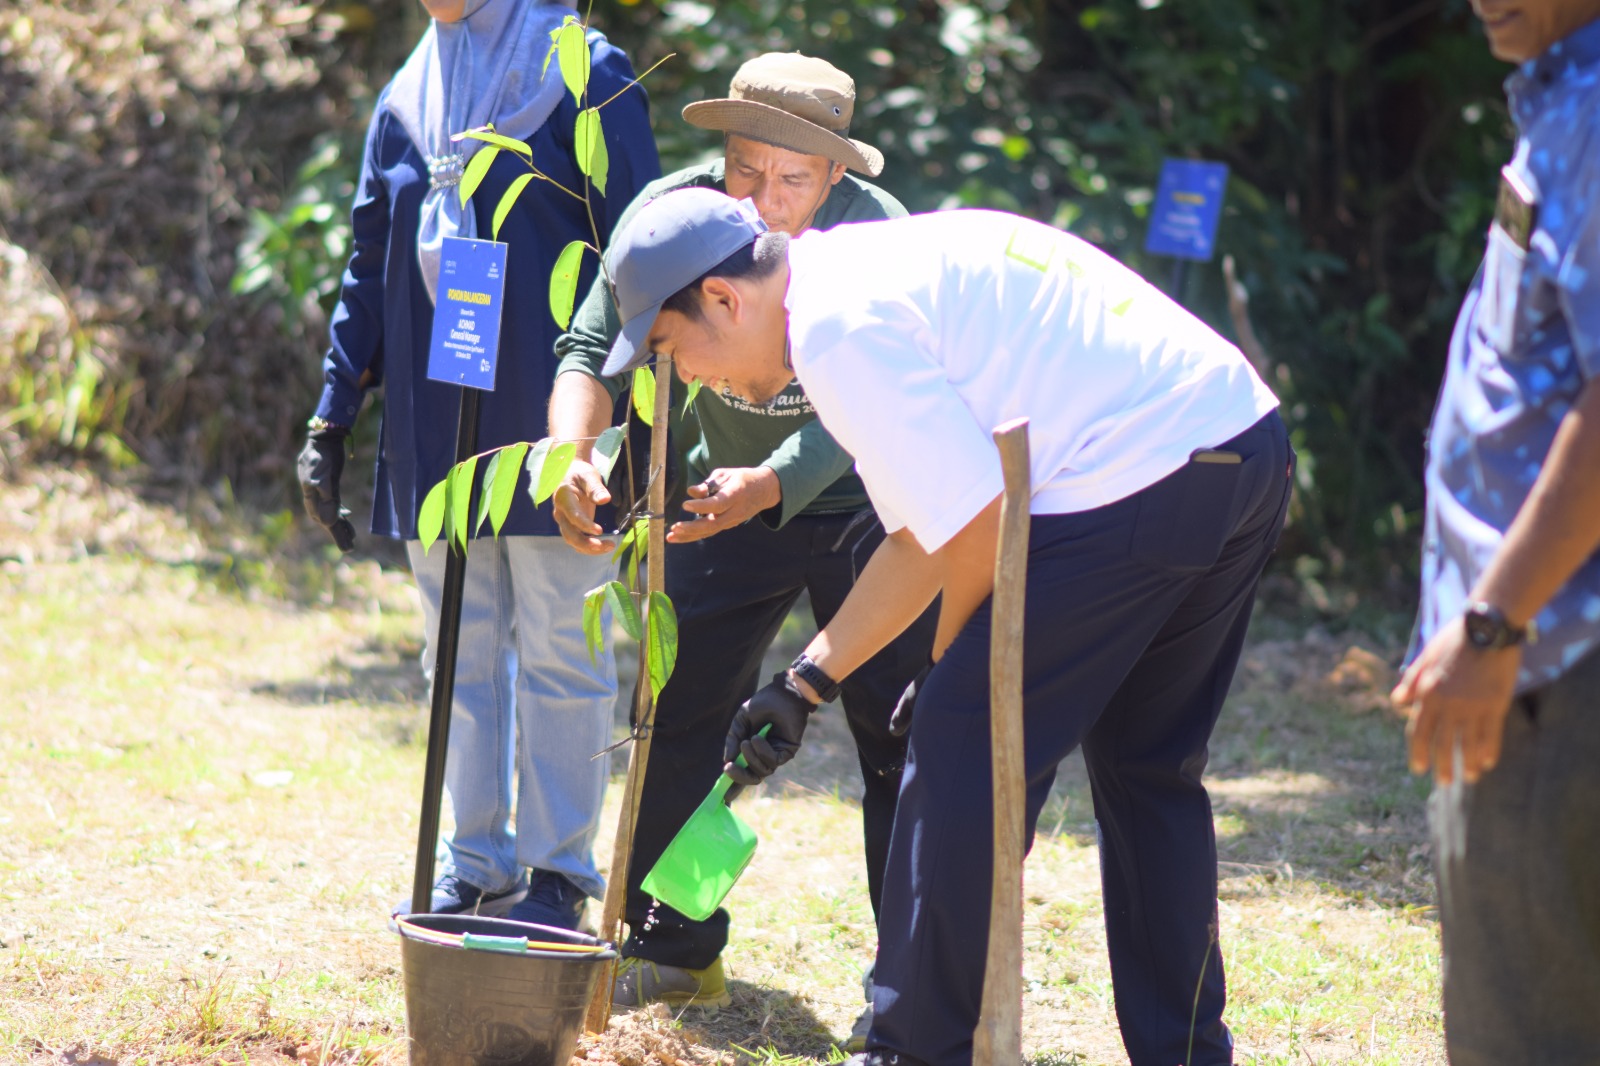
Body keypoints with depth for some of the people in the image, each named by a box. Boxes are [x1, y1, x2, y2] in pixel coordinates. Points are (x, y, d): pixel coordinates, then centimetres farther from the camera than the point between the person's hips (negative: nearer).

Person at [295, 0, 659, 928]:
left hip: (549, 418, -6)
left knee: (558, 655, 0)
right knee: (462, 657, 9)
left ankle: (556, 870, 7)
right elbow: (371, 267, 18)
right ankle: (476, 867, 17)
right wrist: (333, 419, 14)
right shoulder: (408, 100, 13)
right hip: (435, 423, 6)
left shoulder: (584, 75, -3)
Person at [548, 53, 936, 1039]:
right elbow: (594, 349, -23)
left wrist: (763, 489, -55)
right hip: (728, 487, 4)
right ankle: (673, 949, 17)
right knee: (676, 707, 2)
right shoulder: (673, 214, -19)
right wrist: (575, 460, -43)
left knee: (898, 730, -11)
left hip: (863, 499, -4)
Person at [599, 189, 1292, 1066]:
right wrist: (806, 683, 26)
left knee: (962, 749, -2)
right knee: (1147, 768, 20)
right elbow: (926, 532, 24)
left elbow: (980, 527, -13)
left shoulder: (838, 329, -11)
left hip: (1138, 485, -10)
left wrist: (947, 670, 5)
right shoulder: (868, 266, 21)